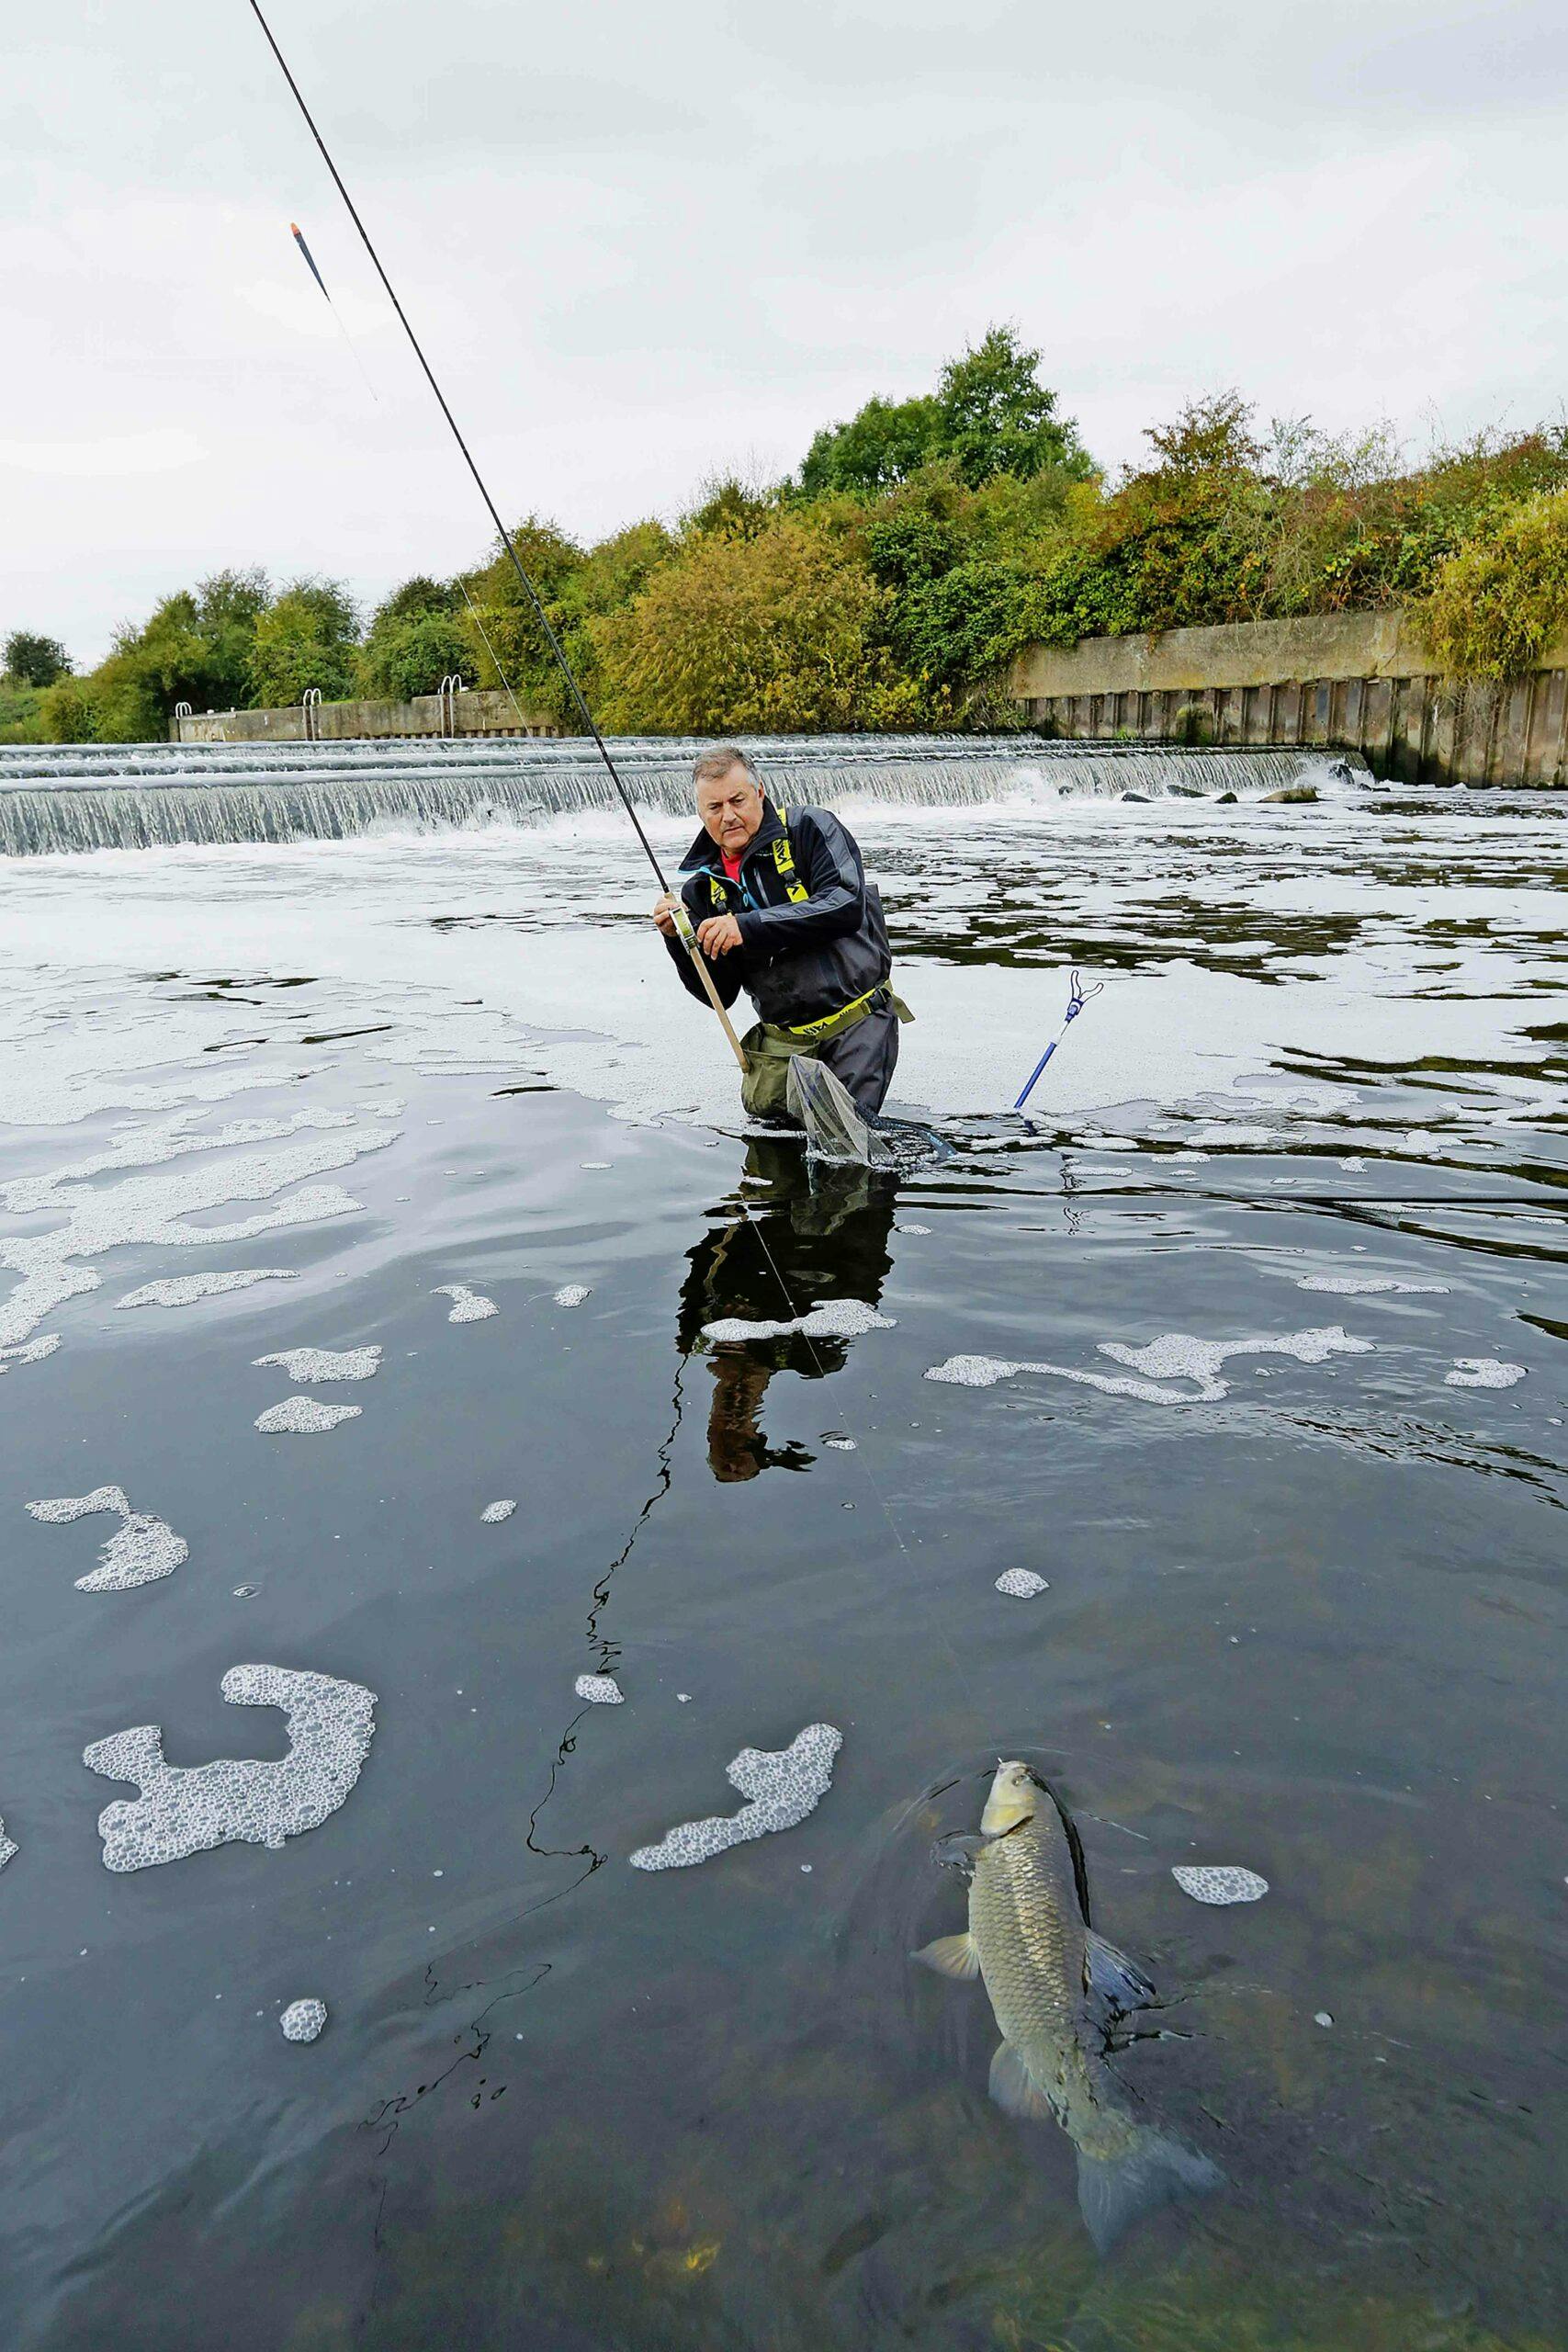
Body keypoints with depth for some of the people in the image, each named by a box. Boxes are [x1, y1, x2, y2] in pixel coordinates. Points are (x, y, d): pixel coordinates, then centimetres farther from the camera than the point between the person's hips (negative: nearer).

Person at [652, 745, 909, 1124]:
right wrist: (679, 940, -12)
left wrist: (748, 926, -26)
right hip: (783, 1038, 5)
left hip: (857, 1022, -4)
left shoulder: (811, 830, -6)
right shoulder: (701, 887, 7)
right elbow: (720, 995, 6)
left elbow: (846, 907, -22)